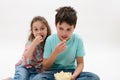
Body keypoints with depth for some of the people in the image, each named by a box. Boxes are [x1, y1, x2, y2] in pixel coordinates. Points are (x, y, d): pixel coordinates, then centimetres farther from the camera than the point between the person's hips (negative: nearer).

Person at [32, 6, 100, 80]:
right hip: (54, 72, -1)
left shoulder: (78, 40, -8)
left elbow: (80, 63, -3)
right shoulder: (50, 40, -10)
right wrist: (56, 52, -22)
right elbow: (45, 67, -6)